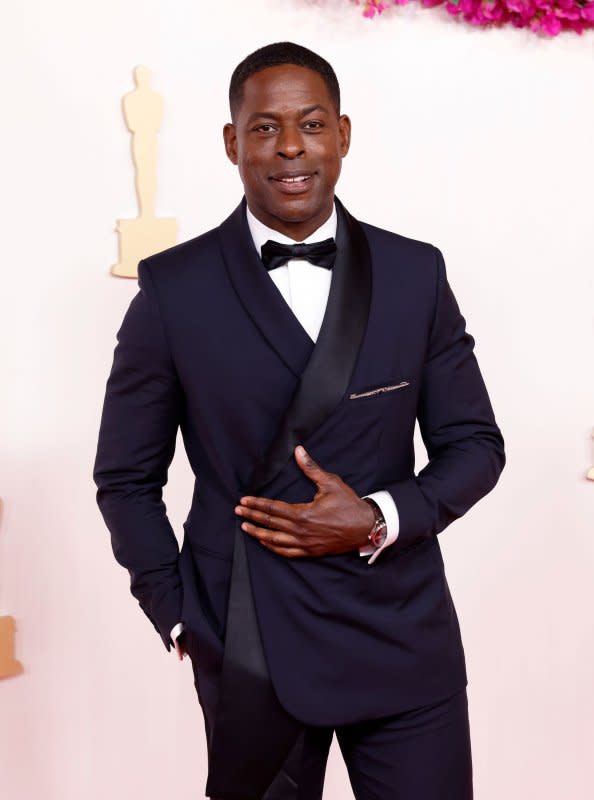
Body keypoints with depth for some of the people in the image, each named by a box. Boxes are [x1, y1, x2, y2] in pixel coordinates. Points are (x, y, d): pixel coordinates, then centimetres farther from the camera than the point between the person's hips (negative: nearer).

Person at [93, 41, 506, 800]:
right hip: (249, 646, -1)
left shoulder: (416, 274, 1)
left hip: (407, 638, 2)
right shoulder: (175, 288, -4)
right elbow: (126, 476, 2)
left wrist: (380, 518, -11)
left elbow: (474, 443, 5)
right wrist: (181, 616, -5)